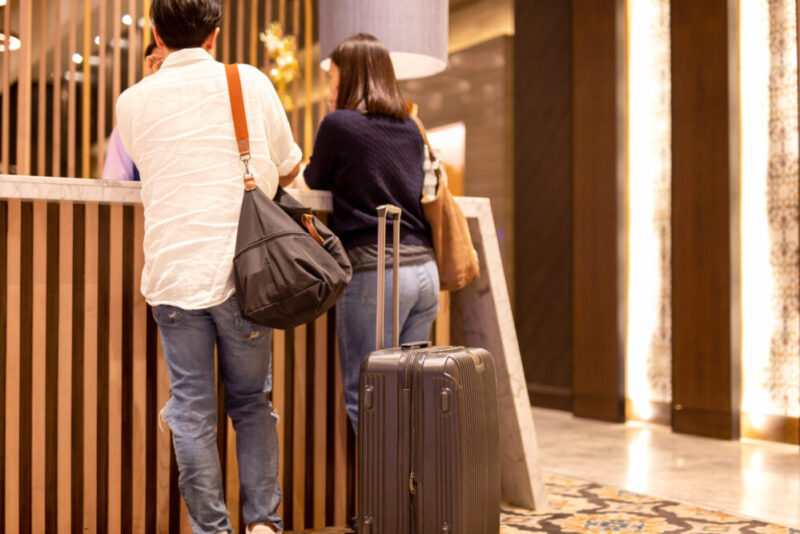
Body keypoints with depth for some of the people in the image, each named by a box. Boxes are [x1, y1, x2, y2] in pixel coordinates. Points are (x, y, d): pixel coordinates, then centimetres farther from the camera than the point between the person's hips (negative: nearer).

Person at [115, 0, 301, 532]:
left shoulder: (133, 100, 4)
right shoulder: (250, 81, 4)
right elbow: (288, 168, 15)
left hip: (174, 274, 0)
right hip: (242, 271, 0)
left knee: (192, 412, 6)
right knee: (252, 401, 14)